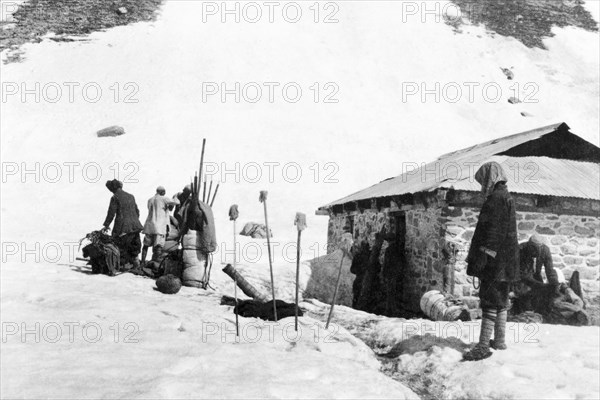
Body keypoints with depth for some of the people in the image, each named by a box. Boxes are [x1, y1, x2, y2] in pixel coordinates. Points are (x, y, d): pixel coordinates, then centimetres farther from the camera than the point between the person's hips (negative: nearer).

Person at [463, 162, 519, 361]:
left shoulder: (496, 198, -15)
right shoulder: (506, 197, 17)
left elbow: (491, 232, -21)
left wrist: (480, 259, -21)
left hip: (494, 260, -10)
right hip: (505, 262, 10)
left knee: (490, 301, -8)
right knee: (500, 300, 15)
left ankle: (483, 346, -6)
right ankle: (499, 341, 24)